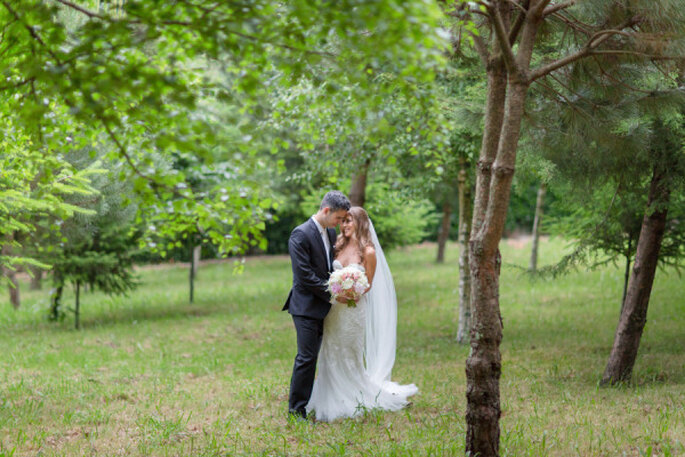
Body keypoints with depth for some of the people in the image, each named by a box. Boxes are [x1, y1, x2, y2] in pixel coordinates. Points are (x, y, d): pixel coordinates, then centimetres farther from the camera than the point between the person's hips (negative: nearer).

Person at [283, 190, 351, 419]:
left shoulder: (330, 233, 12)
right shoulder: (301, 235, -14)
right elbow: (304, 275, -18)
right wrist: (331, 294, -14)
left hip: (324, 306, 8)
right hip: (307, 306, -8)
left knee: (313, 357, 11)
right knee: (307, 357, -8)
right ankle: (296, 409, -1)